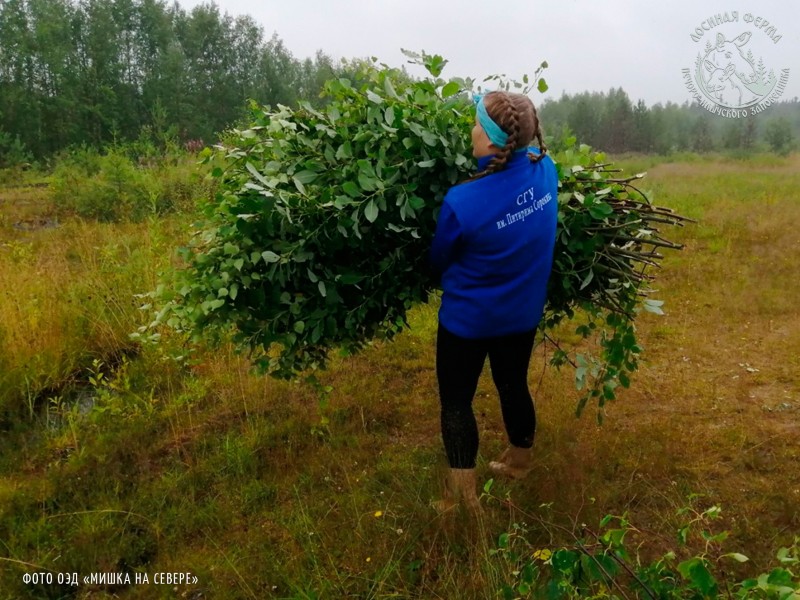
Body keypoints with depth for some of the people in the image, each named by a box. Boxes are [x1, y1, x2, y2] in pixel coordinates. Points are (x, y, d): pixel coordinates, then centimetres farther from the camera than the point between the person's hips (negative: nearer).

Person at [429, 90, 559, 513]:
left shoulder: (461, 202, -28)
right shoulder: (546, 170, -14)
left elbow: (439, 261, -8)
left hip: (468, 317, -6)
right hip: (522, 312, 6)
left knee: (456, 400, 11)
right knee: (513, 385, 24)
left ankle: (462, 495, 21)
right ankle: (519, 463, 46)